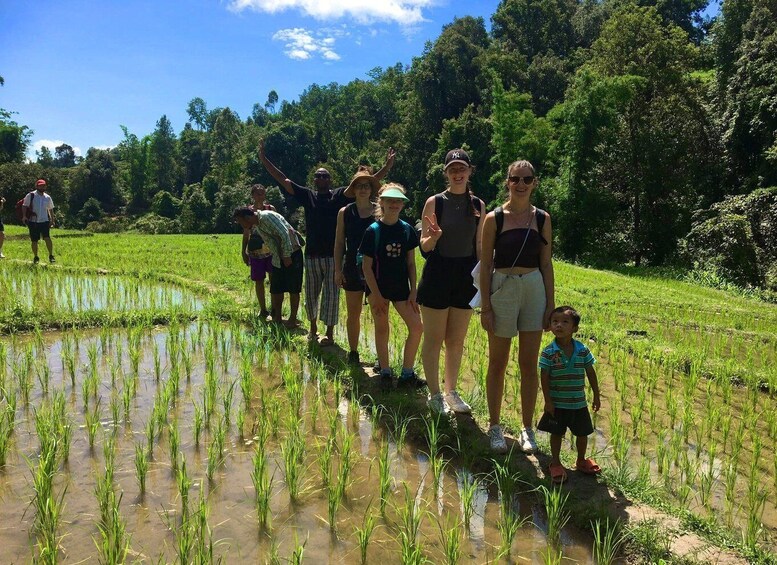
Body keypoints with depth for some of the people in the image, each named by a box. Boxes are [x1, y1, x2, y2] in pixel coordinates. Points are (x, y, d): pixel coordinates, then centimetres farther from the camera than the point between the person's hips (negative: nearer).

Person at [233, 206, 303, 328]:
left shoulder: (267, 217, -19)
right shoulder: (255, 226, 9)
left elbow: (284, 234, -24)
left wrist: (287, 256, -21)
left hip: (291, 253, -9)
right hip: (278, 258, 9)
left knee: (293, 289, -3)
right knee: (276, 289, 9)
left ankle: (293, 320, 4)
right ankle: (277, 317, 20)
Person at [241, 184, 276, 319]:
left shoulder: (270, 209, 3)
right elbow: (246, 233, 9)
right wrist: (243, 251, 7)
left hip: (271, 250, -1)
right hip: (255, 251, 1)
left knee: (274, 278, -4)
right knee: (258, 281, 6)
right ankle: (263, 310, 18)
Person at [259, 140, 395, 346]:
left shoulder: (340, 195, 1)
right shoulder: (307, 196, 6)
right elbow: (282, 180, 6)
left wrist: (386, 168, -17)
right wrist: (263, 159, 2)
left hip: (334, 255, -2)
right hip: (312, 255, 2)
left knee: (331, 295, 2)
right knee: (311, 294, 13)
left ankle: (330, 334, 14)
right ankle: (313, 327, 34)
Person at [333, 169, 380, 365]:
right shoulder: (345, 213, 4)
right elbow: (339, 243, 6)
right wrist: (338, 270, 1)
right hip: (353, 269, 1)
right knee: (353, 314, 9)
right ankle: (353, 352, 24)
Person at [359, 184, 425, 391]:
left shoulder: (407, 230, 1)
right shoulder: (373, 231, -8)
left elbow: (411, 263, 6)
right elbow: (366, 266, -8)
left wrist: (413, 291, -1)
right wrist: (377, 296, -13)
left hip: (401, 288, 3)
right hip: (378, 287, -3)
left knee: (417, 327, -2)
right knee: (381, 329, 7)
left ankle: (407, 374, 12)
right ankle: (385, 374, 22)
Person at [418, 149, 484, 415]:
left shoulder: (477, 205, 7)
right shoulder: (435, 202, -4)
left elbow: (479, 246, 12)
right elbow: (424, 246, -4)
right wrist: (434, 236, -25)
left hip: (466, 275, 4)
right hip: (438, 274, -4)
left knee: (457, 340, 12)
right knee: (434, 339, 3)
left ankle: (451, 392, 27)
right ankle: (434, 394, 18)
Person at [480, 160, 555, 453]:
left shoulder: (542, 219, 6)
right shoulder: (494, 218, -2)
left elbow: (546, 264, 8)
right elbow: (485, 264, -2)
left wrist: (550, 304, 4)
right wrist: (485, 306, -7)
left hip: (534, 289, 2)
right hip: (502, 289, -2)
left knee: (529, 364, 7)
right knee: (498, 363, 7)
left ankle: (527, 429, 21)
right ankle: (494, 427, 22)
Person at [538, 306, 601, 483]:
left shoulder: (582, 350, -7)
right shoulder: (549, 352, -15)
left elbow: (591, 373, 3)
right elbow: (544, 378, -12)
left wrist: (596, 396, 7)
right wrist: (548, 401, -13)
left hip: (579, 403, 3)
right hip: (557, 403, -3)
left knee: (582, 433, 17)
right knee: (557, 434, 11)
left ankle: (581, 461, 39)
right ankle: (555, 463, 29)